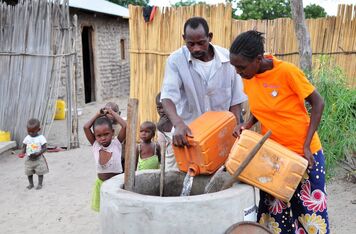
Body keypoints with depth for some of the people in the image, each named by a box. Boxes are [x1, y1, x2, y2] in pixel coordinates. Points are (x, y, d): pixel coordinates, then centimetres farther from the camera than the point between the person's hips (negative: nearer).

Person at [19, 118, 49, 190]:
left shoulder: (41, 138, -12)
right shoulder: (27, 138, 1)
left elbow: (44, 148, -14)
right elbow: (24, 147, 7)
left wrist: (38, 154, -27)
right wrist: (23, 153, -13)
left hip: (38, 159, -4)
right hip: (29, 159, 4)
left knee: (40, 172, 4)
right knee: (29, 172, 10)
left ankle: (40, 184, 16)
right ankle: (31, 183, 26)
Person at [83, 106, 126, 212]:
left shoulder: (116, 143, -10)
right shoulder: (95, 145, -5)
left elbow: (125, 126, -20)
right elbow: (86, 127, -12)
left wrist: (112, 113, -10)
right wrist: (98, 115, -4)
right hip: (101, 183, 2)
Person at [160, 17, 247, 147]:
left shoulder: (228, 58, -5)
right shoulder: (176, 60, -10)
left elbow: (235, 99, 2)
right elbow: (168, 96, -21)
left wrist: (235, 128, -5)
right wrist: (178, 124, -37)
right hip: (187, 132, -1)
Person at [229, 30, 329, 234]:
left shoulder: (287, 71, -21)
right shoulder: (248, 77, -5)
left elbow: (318, 103, -12)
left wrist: (306, 146, -16)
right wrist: (247, 125, -10)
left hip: (303, 152, -5)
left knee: (309, 209, 9)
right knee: (275, 208, 13)